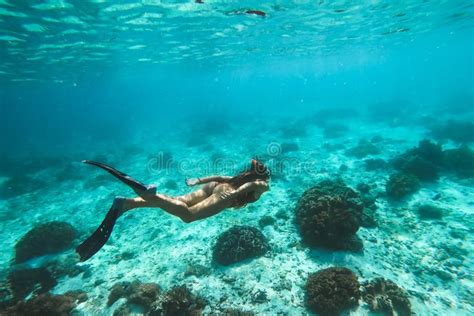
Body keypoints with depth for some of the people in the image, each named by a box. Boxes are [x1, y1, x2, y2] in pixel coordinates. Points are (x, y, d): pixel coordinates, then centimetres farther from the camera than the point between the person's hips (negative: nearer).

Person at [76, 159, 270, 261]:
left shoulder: (244, 176, 39)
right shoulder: (262, 184, 21)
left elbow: (219, 177, 31)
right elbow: (251, 185, -5)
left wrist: (198, 181, 29)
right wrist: (235, 192, -15)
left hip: (214, 187, 7)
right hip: (225, 196, -7)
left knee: (177, 201, -11)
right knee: (188, 215, -28)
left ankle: (126, 203, -26)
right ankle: (148, 194, -48)